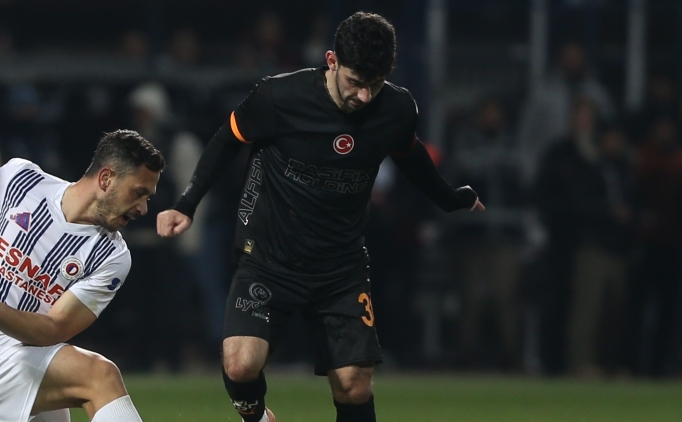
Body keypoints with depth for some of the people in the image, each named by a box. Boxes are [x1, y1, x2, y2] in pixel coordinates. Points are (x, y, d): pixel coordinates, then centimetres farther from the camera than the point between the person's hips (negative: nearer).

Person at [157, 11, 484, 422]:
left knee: (354, 386, -4)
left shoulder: (397, 109, -9)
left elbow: (410, 156, 16)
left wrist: (450, 199, 31)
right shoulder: (280, 96, -19)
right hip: (269, 260, -3)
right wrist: (186, 206, -5)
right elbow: (228, 140, 0)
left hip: (343, 266, 3)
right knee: (241, 365, -22)